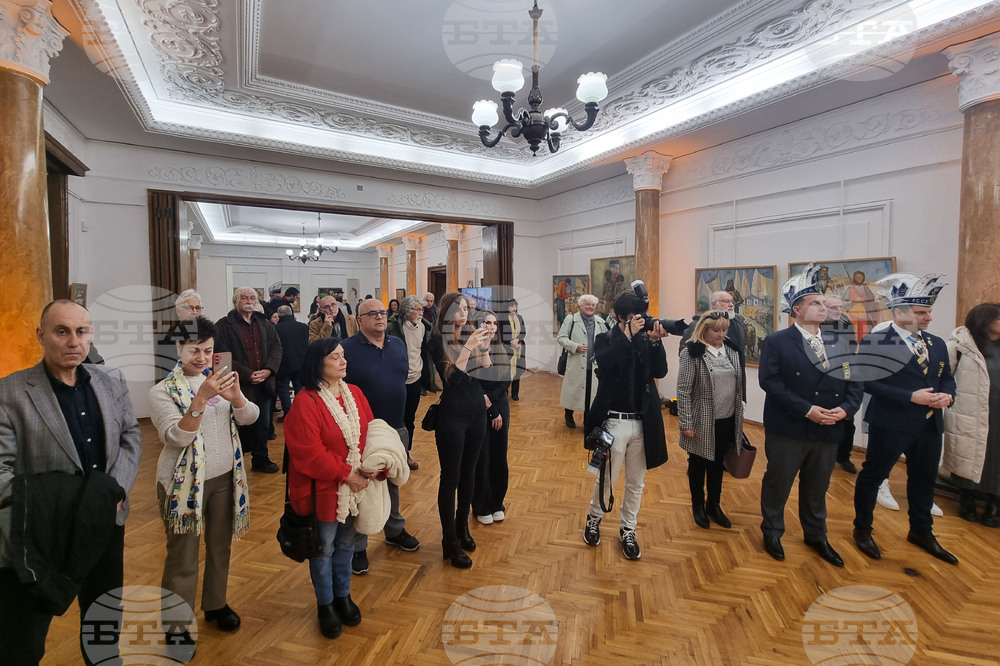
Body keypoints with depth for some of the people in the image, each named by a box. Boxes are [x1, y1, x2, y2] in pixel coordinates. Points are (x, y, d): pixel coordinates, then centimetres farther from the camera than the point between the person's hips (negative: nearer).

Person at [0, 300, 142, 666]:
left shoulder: (112, 381, 0)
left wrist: (117, 489, -8)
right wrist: (32, 527, -25)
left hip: (107, 525, 4)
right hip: (44, 536, -4)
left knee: (106, 621, 24)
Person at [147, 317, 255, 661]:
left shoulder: (218, 380, 1)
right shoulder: (163, 391, -12)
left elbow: (249, 417, -8)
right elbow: (177, 437, -23)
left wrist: (235, 396, -29)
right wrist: (201, 398, -36)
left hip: (225, 477, 4)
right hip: (185, 482, -4)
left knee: (220, 546, 19)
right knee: (183, 557, 9)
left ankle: (216, 604, 40)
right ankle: (177, 627, 28)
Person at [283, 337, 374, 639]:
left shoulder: (354, 394, 0)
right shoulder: (305, 402, -19)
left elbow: (371, 432, 4)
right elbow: (308, 453, -22)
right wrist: (345, 474, -19)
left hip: (354, 487, 6)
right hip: (323, 491, -5)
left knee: (346, 545, 21)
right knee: (323, 549, 14)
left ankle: (343, 596, 42)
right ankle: (325, 604, 37)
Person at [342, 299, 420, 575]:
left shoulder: (399, 345, 5)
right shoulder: (347, 349, -13)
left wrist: (403, 419, 11)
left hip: (396, 428, 6)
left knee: (393, 483, 21)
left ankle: (395, 531, 41)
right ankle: (357, 547, 26)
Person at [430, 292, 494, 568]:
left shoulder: (472, 337, 3)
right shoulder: (438, 342, -9)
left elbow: (487, 372, 2)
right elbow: (451, 375, -20)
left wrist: (483, 347, -13)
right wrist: (468, 346, -25)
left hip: (477, 414, 5)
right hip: (452, 416, -5)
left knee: (468, 474, 16)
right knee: (450, 479, 3)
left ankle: (462, 526, 35)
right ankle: (450, 541, 17)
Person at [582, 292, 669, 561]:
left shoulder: (645, 339, 4)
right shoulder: (605, 339, -4)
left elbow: (660, 371, -5)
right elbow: (605, 363, -24)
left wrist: (655, 341, -16)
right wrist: (628, 335, -25)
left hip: (642, 422, 3)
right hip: (614, 421, -3)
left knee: (636, 482, 15)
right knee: (607, 478, 9)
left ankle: (627, 530, 35)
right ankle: (594, 517, 36)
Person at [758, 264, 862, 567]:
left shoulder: (838, 344, 8)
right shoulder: (777, 342, -8)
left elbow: (853, 383, 6)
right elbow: (769, 381, -17)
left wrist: (845, 409, -12)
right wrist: (806, 409, -21)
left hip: (828, 430, 5)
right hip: (787, 430, -5)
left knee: (817, 487, 20)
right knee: (777, 484, 10)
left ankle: (816, 535, 40)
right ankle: (772, 532, 31)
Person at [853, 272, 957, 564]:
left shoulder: (937, 344, 9)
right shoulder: (875, 342, -13)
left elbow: (947, 377, 15)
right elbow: (869, 382, -19)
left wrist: (947, 394, -6)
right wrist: (911, 397, -23)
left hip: (930, 425, 7)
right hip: (890, 424, -7)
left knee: (924, 479, 19)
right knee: (873, 475, 7)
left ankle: (921, 532, 40)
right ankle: (862, 529, 25)